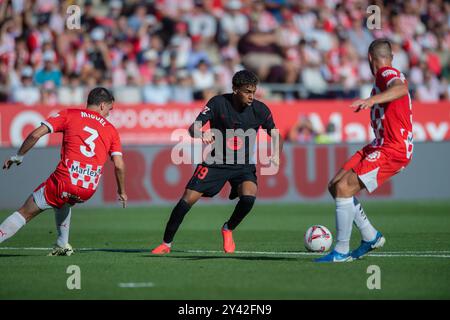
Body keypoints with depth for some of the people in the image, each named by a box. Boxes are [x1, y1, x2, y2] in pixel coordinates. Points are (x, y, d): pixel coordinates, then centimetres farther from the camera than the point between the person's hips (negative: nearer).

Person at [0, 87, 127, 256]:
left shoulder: (69, 115, 8)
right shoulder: (110, 130, 14)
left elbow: (36, 134, -1)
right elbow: (119, 165, 8)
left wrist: (18, 156, 11)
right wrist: (121, 191, 22)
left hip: (65, 182, -3)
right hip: (89, 190, 3)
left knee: (25, 213, 5)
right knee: (64, 202, 37)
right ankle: (62, 245, 31)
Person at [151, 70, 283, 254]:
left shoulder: (260, 109, -9)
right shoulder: (218, 103, -13)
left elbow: (275, 135, 0)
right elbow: (193, 128, -15)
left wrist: (276, 155, -21)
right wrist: (202, 134, -40)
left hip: (244, 165, 1)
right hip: (216, 161, -1)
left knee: (249, 197, -27)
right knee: (187, 199, -11)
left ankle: (228, 229, 4)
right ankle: (166, 244, 7)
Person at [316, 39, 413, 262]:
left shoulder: (388, 74, -13)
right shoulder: (384, 76, 16)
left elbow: (401, 89, -38)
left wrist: (371, 100, -52)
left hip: (392, 151, -10)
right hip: (379, 146, 10)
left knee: (344, 188, -18)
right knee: (335, 186, 6)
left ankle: (341, 251, -10)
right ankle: (371, 237, 15)